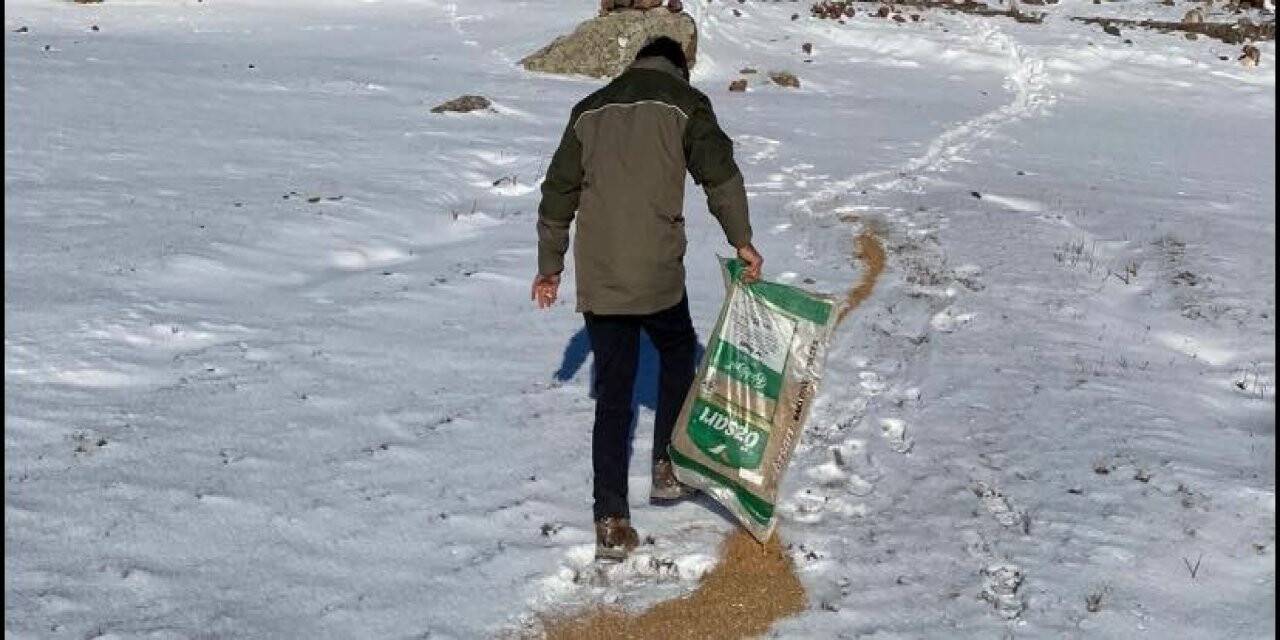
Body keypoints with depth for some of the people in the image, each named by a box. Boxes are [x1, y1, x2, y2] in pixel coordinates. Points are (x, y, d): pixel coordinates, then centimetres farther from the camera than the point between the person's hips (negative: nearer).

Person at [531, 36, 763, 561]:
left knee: (612, 398, 7)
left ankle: (611, 523, 3)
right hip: (658, 275, -3)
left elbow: (557, 192, 17)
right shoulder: (683, 102, 5)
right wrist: (741, 241, -3)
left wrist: (549, 267, 23)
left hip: (597, 280, 3)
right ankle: (668, 467, 26)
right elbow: (720, 172, -8)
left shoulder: (590, 109, 16)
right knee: (678, 357, 26)